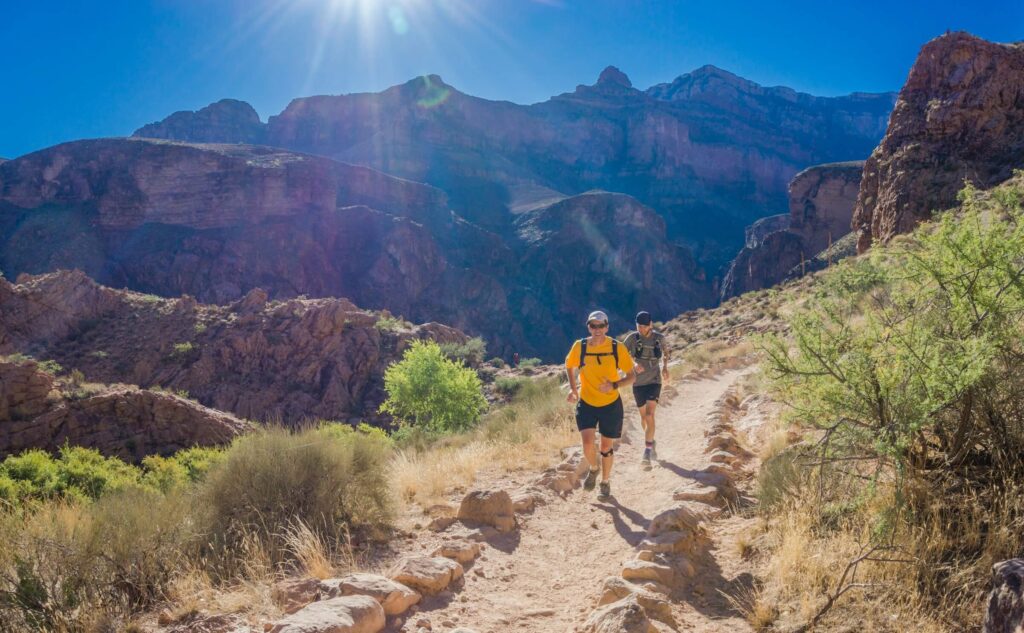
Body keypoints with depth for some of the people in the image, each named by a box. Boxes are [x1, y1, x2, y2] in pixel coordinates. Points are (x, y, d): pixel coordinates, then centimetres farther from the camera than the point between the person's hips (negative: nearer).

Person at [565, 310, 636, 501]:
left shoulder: (617, 348, -14)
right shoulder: (579, 346, -11)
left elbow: (632, 376, -7)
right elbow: (569, 366, 10)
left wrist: (614, 385, -24)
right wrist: (573, 388, -1)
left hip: (610, 405, 0)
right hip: (586, 403, 0)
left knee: (606, 446, 10)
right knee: (587, 443, -15)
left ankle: (605, 482, 34)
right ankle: (593, 469, 20)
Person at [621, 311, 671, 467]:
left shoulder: (659, 337, -4)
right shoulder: (632, 338, -11)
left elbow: (665, 351, 18)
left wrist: (665, 367, 6)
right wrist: (634, 364, -29)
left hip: (654, 381, -1)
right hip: (638, 383, 1)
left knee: (649, 414, -18)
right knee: (644, 416, 14)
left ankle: (647, 451, -17)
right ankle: (651, 442, 41)